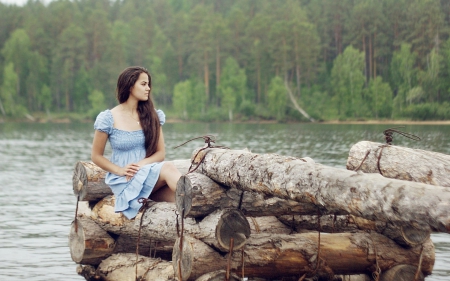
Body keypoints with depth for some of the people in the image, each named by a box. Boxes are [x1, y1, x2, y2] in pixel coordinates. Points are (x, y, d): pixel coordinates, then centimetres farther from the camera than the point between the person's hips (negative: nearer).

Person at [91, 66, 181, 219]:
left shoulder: (153, 116, 8)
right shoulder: (108, 119, -2)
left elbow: (160, 153, 7)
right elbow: (96, 156, 3)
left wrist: (141, 164, -13)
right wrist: (120, 171, -12)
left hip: (151, 175, 4)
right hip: (123, 182, -4)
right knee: (168, 168, -31)